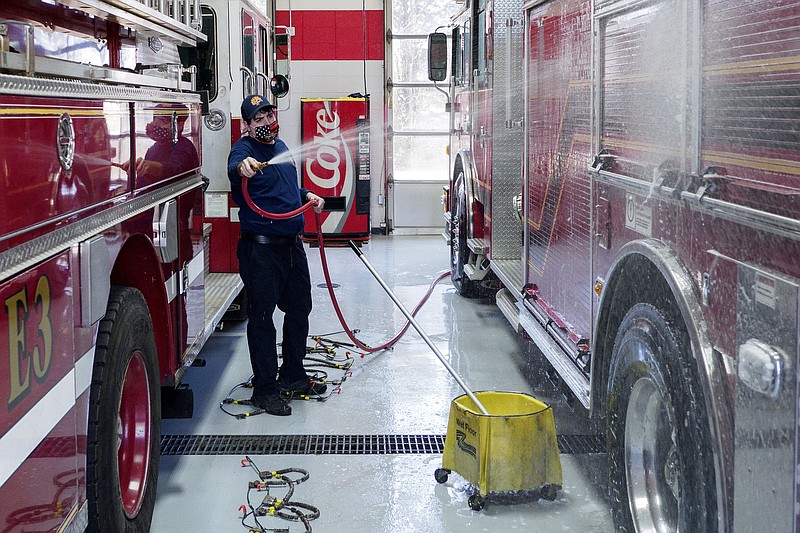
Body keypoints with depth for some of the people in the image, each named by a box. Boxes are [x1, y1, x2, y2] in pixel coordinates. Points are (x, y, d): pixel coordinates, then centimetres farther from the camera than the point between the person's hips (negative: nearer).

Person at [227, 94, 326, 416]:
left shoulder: (281, 147, 14)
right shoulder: (244, 149, -11)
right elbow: (236, 168, -37)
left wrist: (307, 196, 13)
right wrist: (242, 167, -59)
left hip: (292, 243, 8)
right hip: (260, 248, -8)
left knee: (299, 308, 17)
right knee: (262, 316, -2)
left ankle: (293, 376, 32)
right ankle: (264, 388, 6)